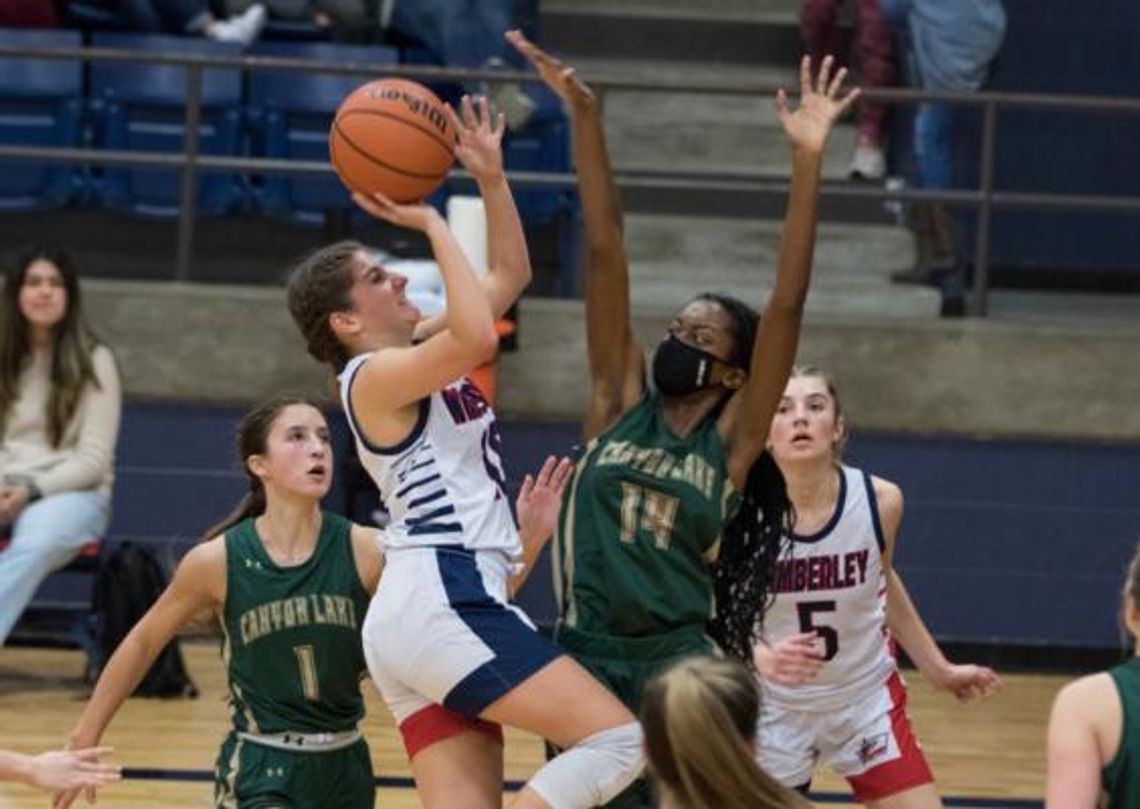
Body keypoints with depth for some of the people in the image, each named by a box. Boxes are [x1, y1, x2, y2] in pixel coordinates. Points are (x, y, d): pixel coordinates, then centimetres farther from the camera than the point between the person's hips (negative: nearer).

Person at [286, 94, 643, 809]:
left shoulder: (422, 349, 20)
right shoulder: (375, 374, -7)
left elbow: (511, 275, 28)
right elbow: (479, 336, -26)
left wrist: (492, 177, 16)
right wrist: (432, 224, -15)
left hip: (437, 605, 10)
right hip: (442, 602, -10)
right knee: (619, 739, -16)